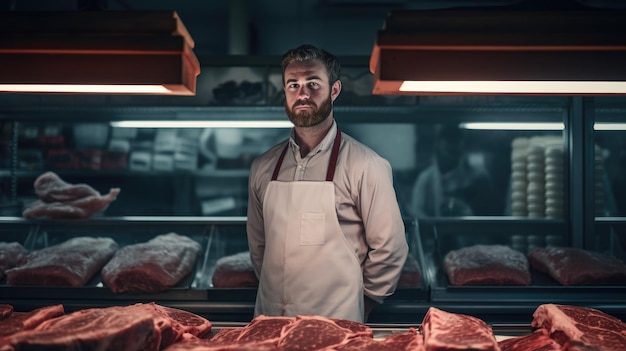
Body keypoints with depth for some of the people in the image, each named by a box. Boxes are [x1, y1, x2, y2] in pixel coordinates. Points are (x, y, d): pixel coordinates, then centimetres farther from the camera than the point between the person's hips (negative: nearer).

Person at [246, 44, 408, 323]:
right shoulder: (263, 167, 3)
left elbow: (389, 250, -6)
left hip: (337, 326, -4)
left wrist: (356, 306, 1)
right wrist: (275, 290, 10)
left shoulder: (365, 166, -11)